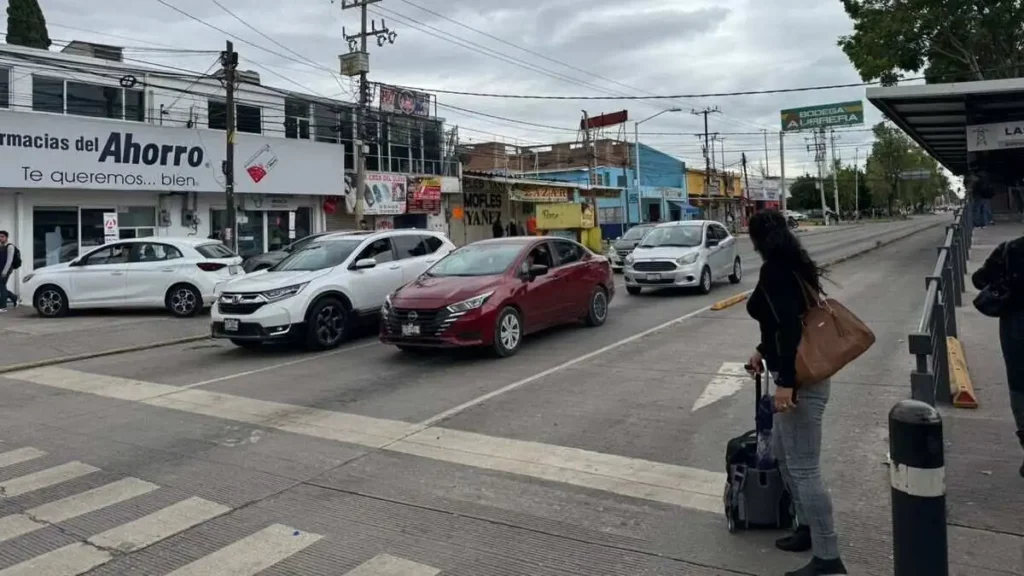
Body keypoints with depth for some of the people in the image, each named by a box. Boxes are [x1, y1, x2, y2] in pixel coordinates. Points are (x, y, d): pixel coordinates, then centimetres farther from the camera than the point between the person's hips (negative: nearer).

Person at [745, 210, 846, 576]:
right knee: (783, 453, 21)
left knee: (804, 468, -5)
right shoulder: (792, 267, 13)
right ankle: (809, 526, 32)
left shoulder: (774, 271, -16)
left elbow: (789, 325, -26)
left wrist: (786, 382, -27)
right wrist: (763, 351, 36)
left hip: (800, 380, -11)